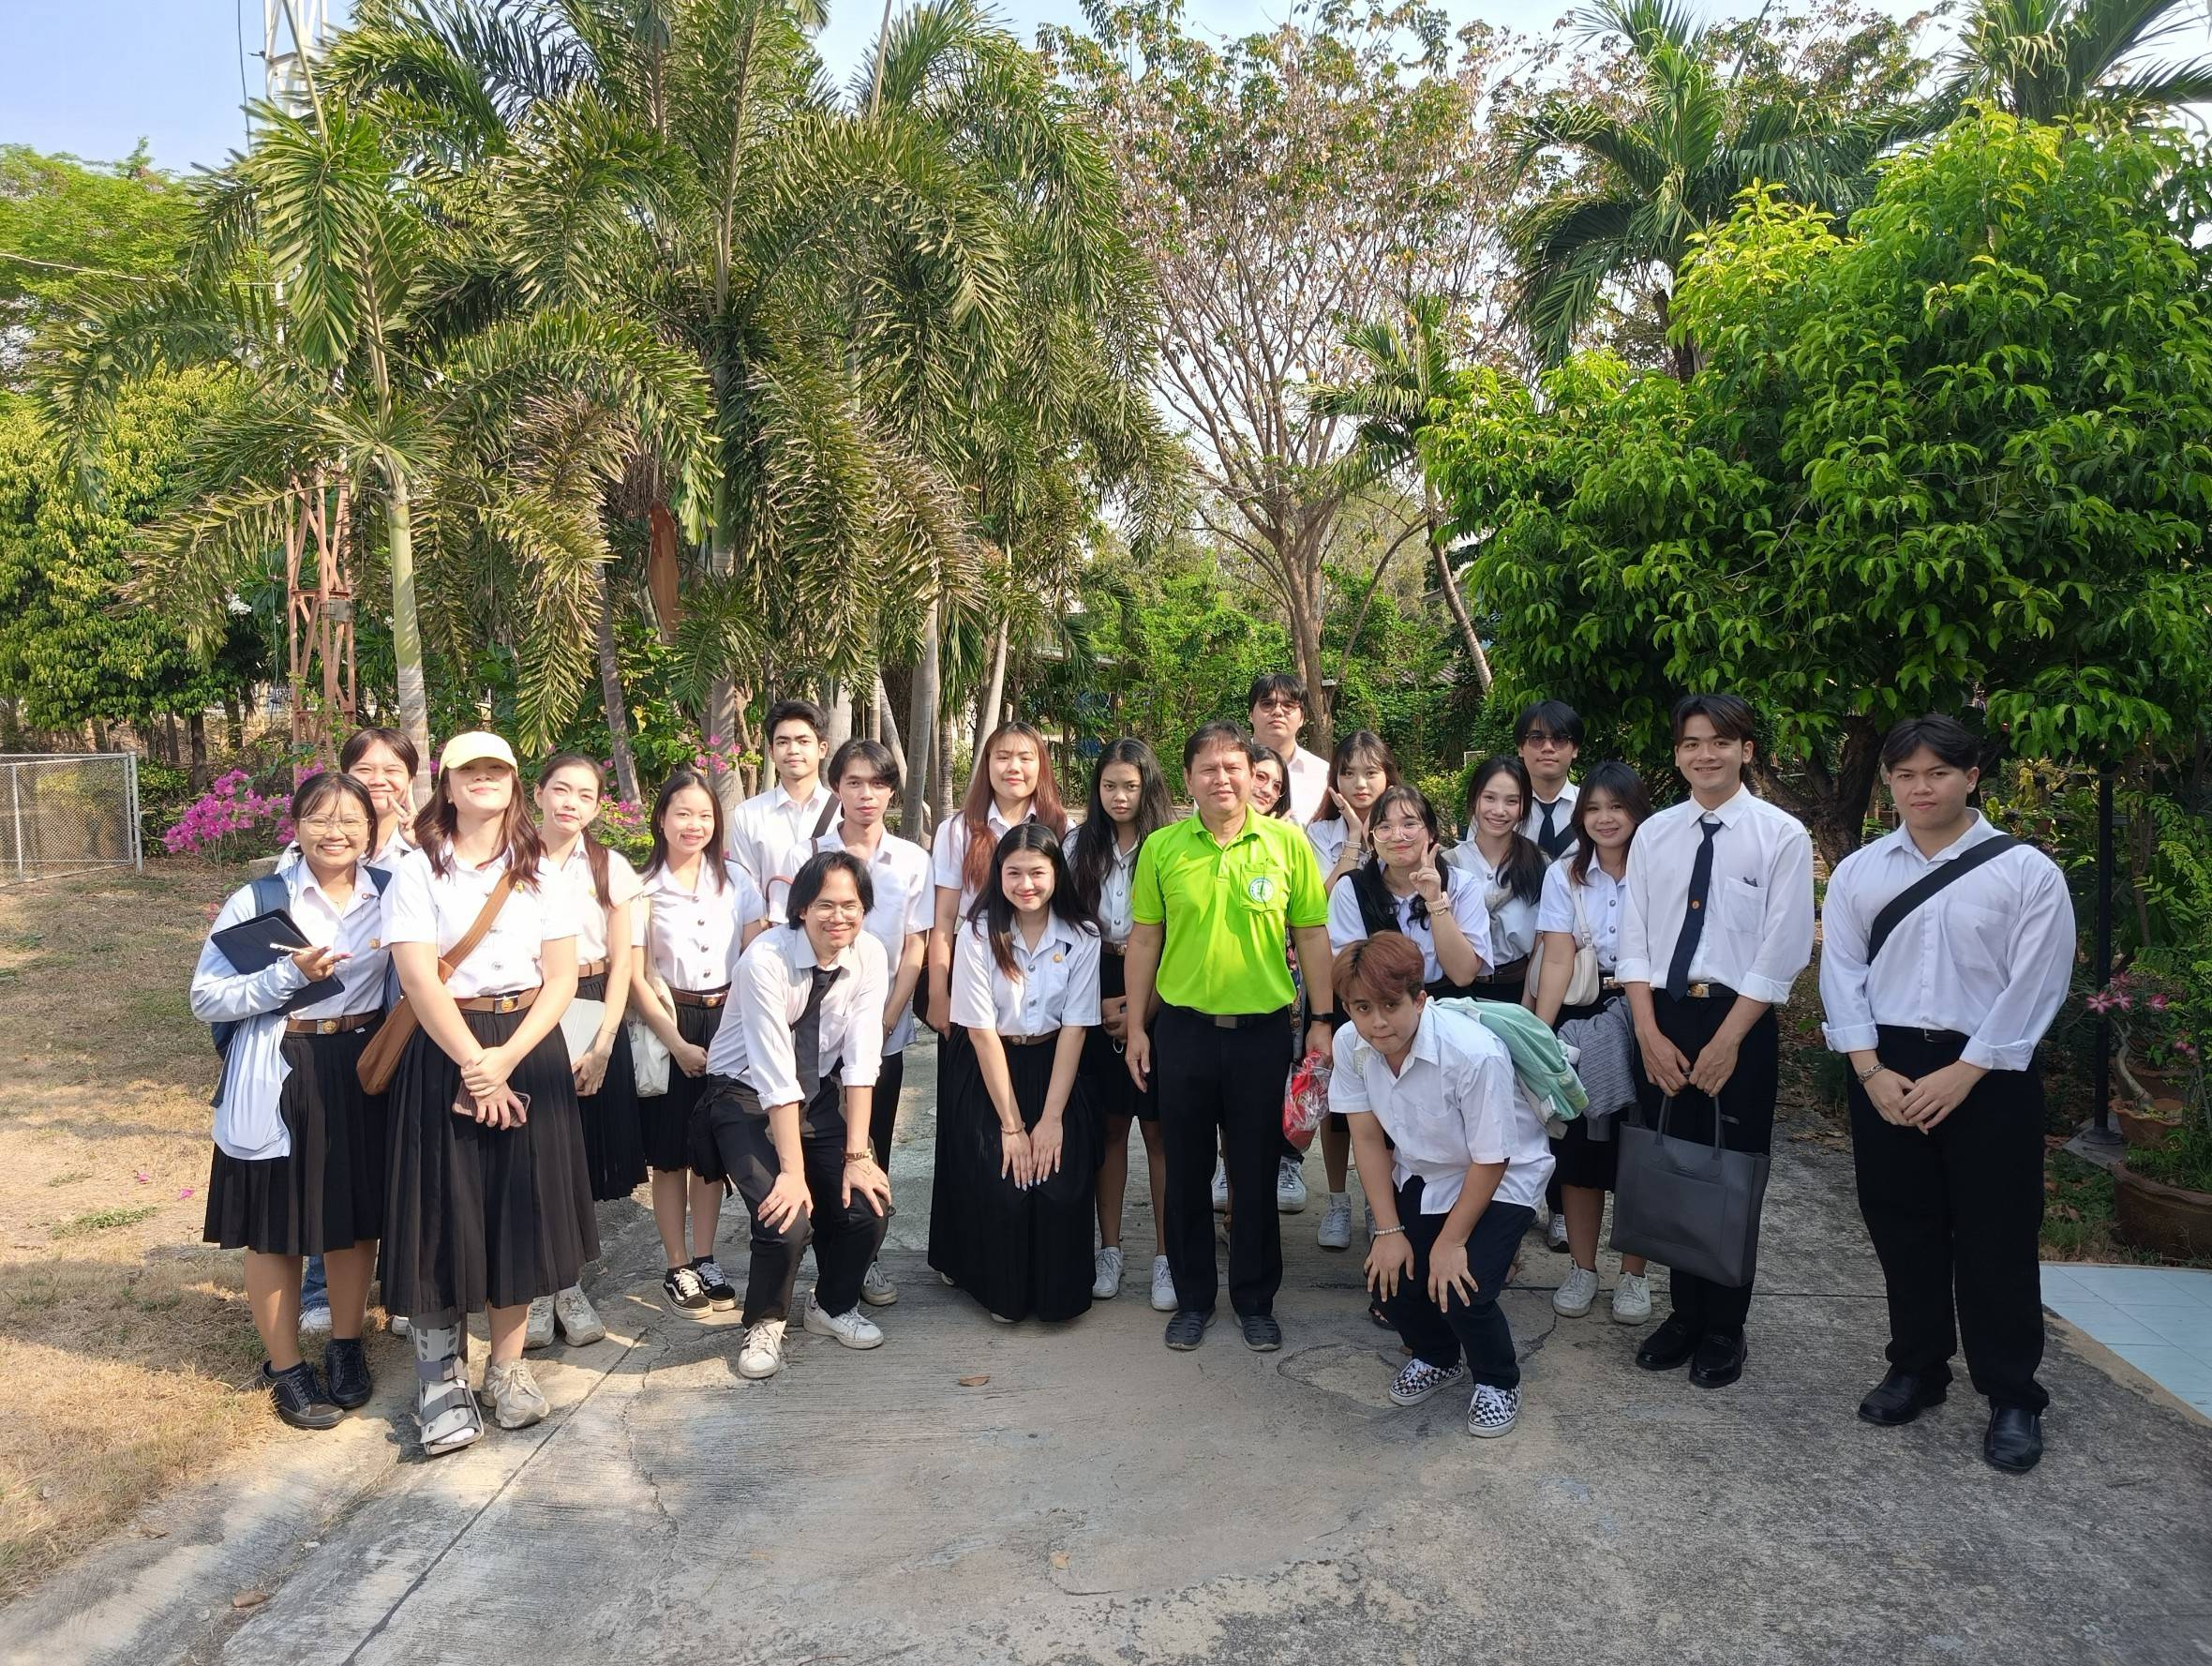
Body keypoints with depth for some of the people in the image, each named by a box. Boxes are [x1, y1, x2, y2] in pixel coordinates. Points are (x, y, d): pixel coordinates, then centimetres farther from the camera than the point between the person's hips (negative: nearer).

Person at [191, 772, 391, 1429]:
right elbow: (206, 998, -9)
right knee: (274, 1226, 8)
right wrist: (289, 975, -21)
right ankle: (285, 1367, 26)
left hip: (362, 1071, 3)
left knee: (357, 1215, 13)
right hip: (277, 1079, -3)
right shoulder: (257, 901, -7)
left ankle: (345, 1347, 33)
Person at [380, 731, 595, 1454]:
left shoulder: (541, 873, 7)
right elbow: (419, 979, -10)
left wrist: (506, 1059, -12)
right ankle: (443, 1375, 14)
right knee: (447, 1209, 0)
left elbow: (561, 979, 1)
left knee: (522, 1204, 6)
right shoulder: (418, 872, 0)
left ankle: (508, 1363, 21)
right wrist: (472, 1063, -16)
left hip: (529, 1051, 3)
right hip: (444, 1053, -2)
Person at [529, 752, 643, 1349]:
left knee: (582, 1157, 6)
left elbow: (621, 962, 3)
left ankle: (567, 1283, 21)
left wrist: (603, 1044, -7)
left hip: (592, 1016, 1)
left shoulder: (611, 867, 5)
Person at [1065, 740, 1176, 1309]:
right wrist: (1098, 1001, -4)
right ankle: (1109, 1247, 18)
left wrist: (1142, 1007, -9)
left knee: (1159, 1129, 2)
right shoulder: (1079, 846, 5)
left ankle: (1165, 1255, 11)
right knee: (1109, 1127, 7)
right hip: (1096, 1001, 2)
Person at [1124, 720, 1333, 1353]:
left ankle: (1255, 1300, 28)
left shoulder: (1287, 843, -4)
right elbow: (1144, 939, 4)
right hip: (1183, 1029, 1)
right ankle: (1193, 1298, 28)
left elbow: (1312, 935, 1)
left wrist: (1322, 1020, -1)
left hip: (1263, 1031, -1)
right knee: (1186, 1170, 12)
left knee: (1256, 1172, 10)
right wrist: (1136, 1027, 3)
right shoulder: (1161, 847, -2)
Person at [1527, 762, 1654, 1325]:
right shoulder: (1564, 875, -1)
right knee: (1578, 1144, 6)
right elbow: (1557, 961, -8)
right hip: (1580, 1019, 1)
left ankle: (1634, 1274, 22)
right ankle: (1582, 1268, 22)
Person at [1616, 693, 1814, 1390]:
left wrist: (1727, 1040, -13)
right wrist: (1650, 1033, -6)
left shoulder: (1782, 835, -6)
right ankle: (1685, 1313, 28)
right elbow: (1634, 940, 4)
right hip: (1662, 1019, 4)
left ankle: (1724, 1329, 24)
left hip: (1740, 1021, -3)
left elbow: (1783, 950, -10)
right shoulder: (1654, 833, 5)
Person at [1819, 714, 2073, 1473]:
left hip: (1990, 1072, -3)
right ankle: (1915, 1369, 28)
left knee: (1995, 1239, 5)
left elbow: (2034, 987, -8)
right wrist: (1871, 1070, -8)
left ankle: (2013, 1397, 20)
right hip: (1886, 1068, 3)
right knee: (1901, 1230, 12)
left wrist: (1961, 1074, -13)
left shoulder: (2028, 871, -4)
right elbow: (1841, 973, 2)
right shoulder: (1857, 871, 4)